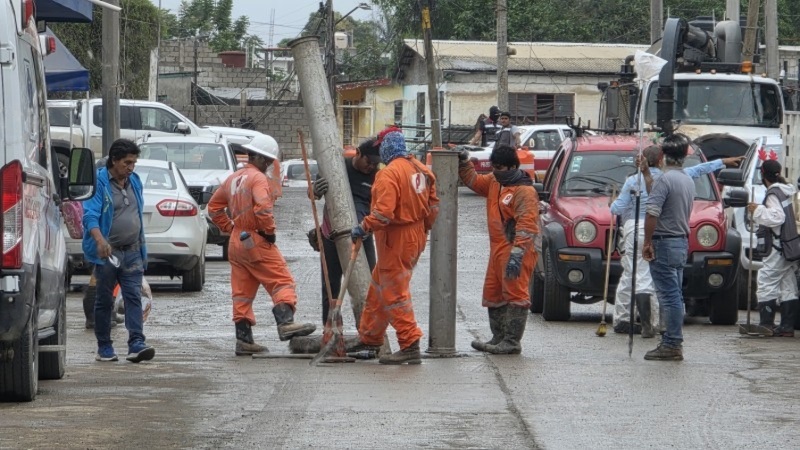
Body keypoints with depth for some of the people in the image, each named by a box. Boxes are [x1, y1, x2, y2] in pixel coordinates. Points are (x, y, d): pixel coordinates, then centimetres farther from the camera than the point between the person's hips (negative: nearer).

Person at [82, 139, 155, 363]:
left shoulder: (134, 182, 13)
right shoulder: (99, 182, -8)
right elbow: (90, 215, -18)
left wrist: (142, 247, 20)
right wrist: (100, 240, -35)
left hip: (132, 252, 5)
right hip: (107, 252, -5)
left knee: (134, 296, -7)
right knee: (104, 300, 4)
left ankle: (136, 343, -15)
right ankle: (104, 347, 12)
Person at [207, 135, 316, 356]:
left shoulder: (233, 179, 18)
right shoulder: (258, 178, -10)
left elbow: (214, 207, 24)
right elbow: (263, 207, -25)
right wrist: (269, 230, -13)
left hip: (236, 242, 9)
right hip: (256, 241, -9)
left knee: (242, 292, 8)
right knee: (282, 282, -10)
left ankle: (244, 340, 8)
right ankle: (286, 323, -27)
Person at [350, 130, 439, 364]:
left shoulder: (389, 173, -19)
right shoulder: (421, 170, 8)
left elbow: (383, 213, -27)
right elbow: (433, 206, 13)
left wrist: (363, 229, -15)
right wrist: (423, 229, 24)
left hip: (395, 240, -9)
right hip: (416, 237, 9)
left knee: (394, 293, -4)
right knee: (379, 288, 19)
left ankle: (410, 346, -6)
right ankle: (369, 339, 28)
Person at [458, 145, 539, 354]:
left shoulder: (524, 191, -16)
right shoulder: (494, 182, 13)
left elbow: (527, 227, -23)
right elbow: (474, 181, 28)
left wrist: (516, 255, -29)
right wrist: (464, 163, 10)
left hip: (516, 251, -10)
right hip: (498, 250, 10)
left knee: (514, 295, -9)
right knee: (493, 295, 15)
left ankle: (512, 342, -10)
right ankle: (498, 338, 23)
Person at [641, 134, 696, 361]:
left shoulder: (665, 179, -16)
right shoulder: (689, 181, 12)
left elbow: (652, 213, -23)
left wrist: (647, 242, -17)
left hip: (664, 243, -9)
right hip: (682, 242, 9)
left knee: (669, 296, -8)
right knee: (674, 296, 13)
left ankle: (672, 345, -9)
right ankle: (671, 341, 18)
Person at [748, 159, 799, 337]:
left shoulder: (773, 194, -13)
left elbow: (777, 217, -22)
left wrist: (758, 210, -13)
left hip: (779, 247, -9)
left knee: (766, 281, -6)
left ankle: (766, 323, -10)